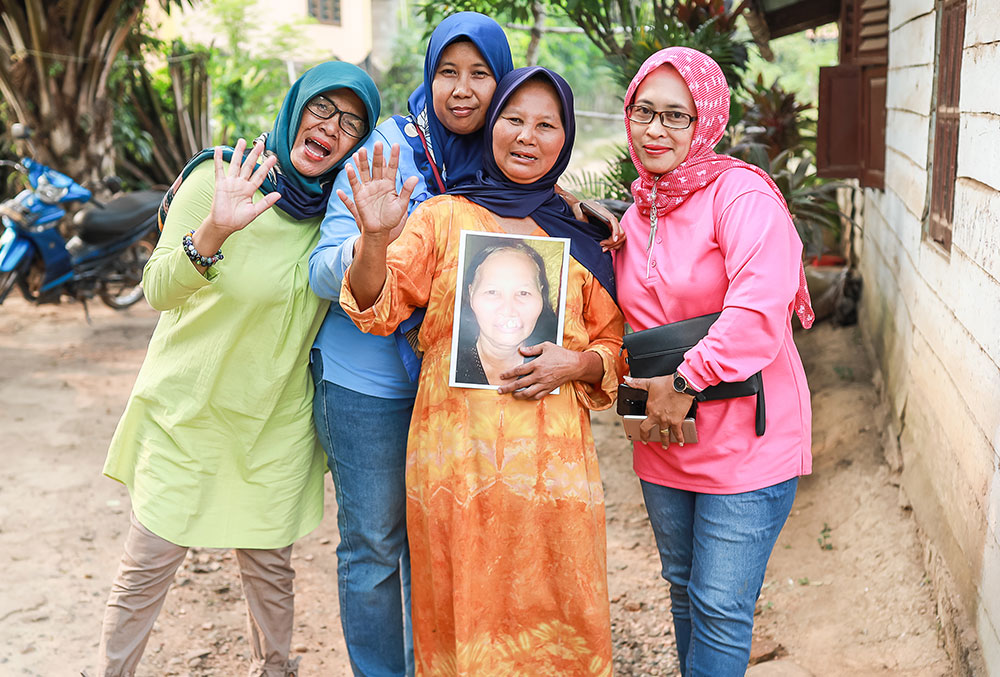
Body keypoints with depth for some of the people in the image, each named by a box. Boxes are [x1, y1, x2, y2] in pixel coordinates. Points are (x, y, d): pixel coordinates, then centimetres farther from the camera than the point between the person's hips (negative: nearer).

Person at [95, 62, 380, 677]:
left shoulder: (341, 205, -2)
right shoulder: (216, 178, -14)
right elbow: (158, 290, -23)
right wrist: (212, 232, -41)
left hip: (279, 419, 3)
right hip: (188, 410, -2)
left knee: (270, 566, 12)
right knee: (149, 563, 3)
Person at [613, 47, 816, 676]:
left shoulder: (741, 193, -15)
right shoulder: (635, 214, 9)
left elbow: (760, 311, -27)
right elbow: (627, 324, 17)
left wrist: (686, 382, -21)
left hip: (744, 439, -7)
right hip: (664, 438, 7)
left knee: (720, 611, 0)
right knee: (685, 589, 21)